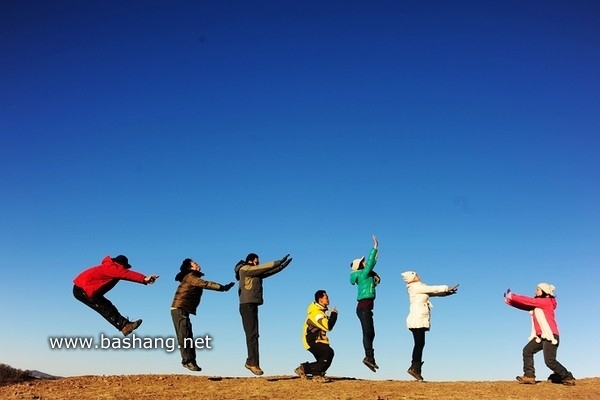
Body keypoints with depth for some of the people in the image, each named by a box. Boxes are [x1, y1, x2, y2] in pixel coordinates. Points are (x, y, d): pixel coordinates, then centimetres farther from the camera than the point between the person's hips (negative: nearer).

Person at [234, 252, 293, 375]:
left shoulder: (256, 273, 17)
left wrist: (283, 265, 7)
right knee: (252, 334, -11)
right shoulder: (244, 269, -6)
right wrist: (278, 262, -16)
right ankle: (253, 363, -11)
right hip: (247, 305, -9)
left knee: (253, 335, 8)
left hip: (253, 305, 9)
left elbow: (269, 272, 15)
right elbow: (263, 267, -16)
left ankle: (250, 361, 12)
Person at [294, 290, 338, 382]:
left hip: (317, 340, 11)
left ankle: (303, 368, 23)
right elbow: (328, 327, -32)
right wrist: (334, 314, -19)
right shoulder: (316, 312, -22)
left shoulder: (321, 311, 12)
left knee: (323, 362, 13)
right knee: (329, 352, -29)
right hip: (312, 341, -11)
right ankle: (317, 375, -19)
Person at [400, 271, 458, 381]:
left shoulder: (419, 287, 19)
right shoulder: (416, 287, -8)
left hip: (419, 321, 9)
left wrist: (446, 292, 11)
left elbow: (431, 292, 18)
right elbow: (433, 289, -6)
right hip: (417, 320, -9)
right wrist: (447, 288, 3)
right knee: (419, 344, -11)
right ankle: (414, 367, -12)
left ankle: (415, 368, 5)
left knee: (420, 344, 5)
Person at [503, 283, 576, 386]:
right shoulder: (537, 304, 16)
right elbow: (525, 305, 9)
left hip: (550, 336, -9)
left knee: (550, 361, -14)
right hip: (541, 336, 9)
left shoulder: (547, 301, -8)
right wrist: (510, 301, -2)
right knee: (527, 350, 1)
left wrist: (512, 297, -12)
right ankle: (529, 375, 0)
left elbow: (530, 301, -15)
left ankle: (568, 378, 1)